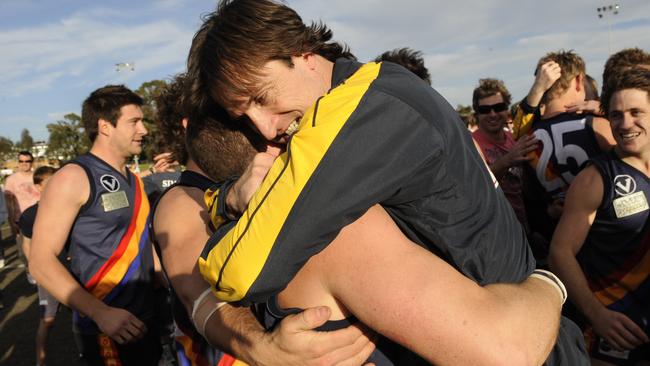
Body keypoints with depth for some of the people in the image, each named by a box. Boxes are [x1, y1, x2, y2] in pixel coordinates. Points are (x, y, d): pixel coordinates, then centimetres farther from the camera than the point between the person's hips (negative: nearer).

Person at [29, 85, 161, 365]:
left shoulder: (134, 180, 11)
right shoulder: (73, 177, -11)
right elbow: (41, 261, -16)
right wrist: (100, 313, -25)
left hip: (145, 322, 7)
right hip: (105, 331, -7)